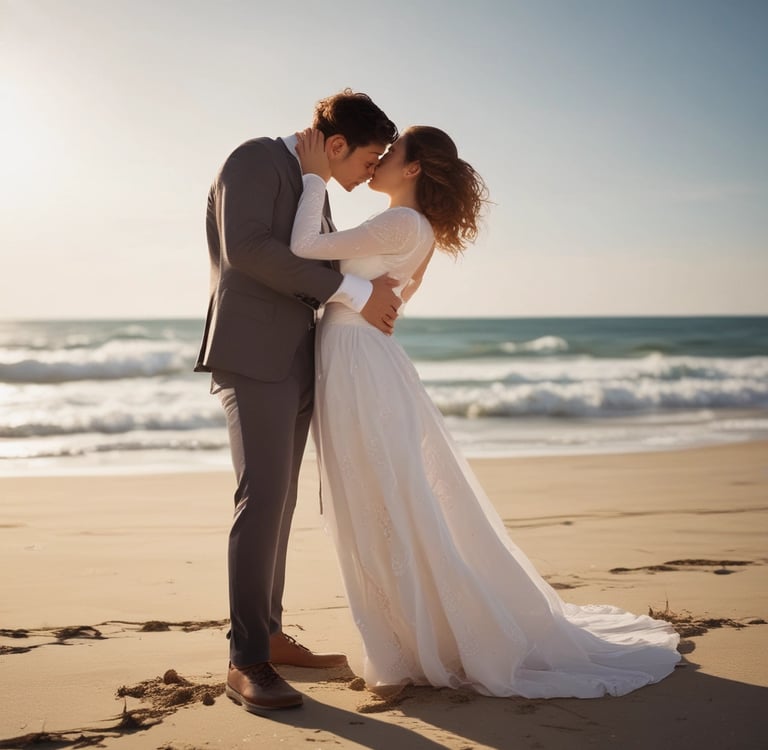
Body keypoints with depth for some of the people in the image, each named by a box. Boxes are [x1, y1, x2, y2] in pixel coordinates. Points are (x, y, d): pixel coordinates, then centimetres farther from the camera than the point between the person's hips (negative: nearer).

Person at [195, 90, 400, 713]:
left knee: (279, 503, 11)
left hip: (295, 363, 9)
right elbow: (245, 248, -21)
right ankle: (246, 661, -12)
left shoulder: (313, 188, 21)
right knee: (262, 498, -16)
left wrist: (374, 296, 9)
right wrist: (353, 291, -20)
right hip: (253, 357, -9)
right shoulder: (257, 159, -6)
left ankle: (268, 633, 20)